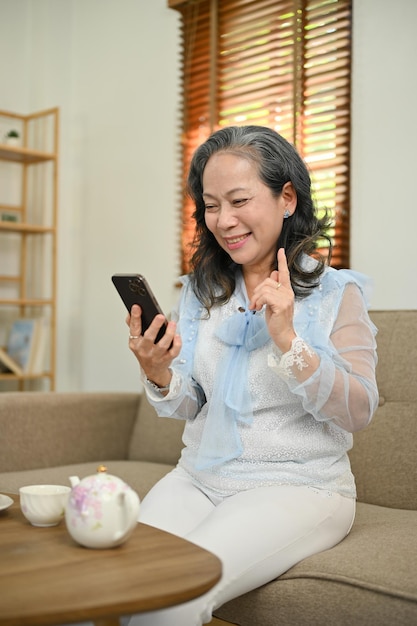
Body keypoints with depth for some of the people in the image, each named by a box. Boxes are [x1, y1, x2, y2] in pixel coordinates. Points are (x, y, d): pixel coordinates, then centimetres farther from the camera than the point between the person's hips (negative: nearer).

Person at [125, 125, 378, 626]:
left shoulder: (337, 293, -4)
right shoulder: (199, 291, 8)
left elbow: (358, 414, -11)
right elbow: (188, 409, 10)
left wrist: (287, 339, -24)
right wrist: (157, 375, -13)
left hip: (297, 486, -4)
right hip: (199, 477, 4)